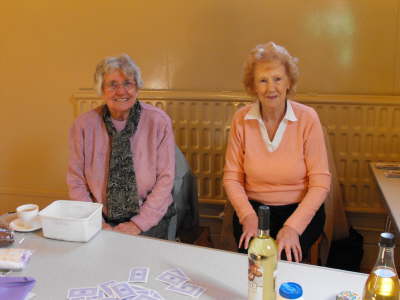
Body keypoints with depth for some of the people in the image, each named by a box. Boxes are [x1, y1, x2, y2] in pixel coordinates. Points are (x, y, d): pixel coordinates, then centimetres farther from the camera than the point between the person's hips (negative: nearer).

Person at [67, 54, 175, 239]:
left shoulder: (159, 121, -4)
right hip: (102, 219, 1)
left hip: (148, 222, -1)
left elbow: (165, 179, -5)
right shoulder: (83, 125, -1)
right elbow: (76, 181, 3)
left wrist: (139, 224, -11)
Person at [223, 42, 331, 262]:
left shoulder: (307, 118, -9)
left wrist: (293, 227, -21)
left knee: (284, 258, -25)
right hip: (253, 207, 1)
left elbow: (320, 182, -9)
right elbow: (232, 177, 0)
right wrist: (248, 216, -16)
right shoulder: (241, 119, -3)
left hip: (301, 210, -1)